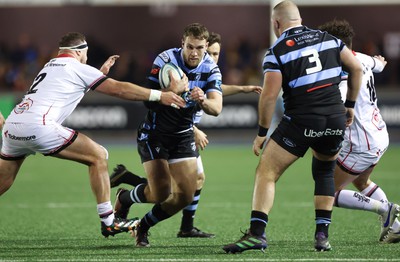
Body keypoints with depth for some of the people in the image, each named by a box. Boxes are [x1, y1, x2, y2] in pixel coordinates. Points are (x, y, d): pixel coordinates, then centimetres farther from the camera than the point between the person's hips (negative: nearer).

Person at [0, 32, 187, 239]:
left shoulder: (51, 65, 28)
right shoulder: (77, 68, 6)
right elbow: (118, 89, 0)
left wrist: (101, 72, 46)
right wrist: (160, 95, 0)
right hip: (38, 127, -8)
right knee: (98, 156, 1)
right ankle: (108, 222, 0)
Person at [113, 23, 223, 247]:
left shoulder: (211, 69, -8)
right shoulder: (165, 60, -18)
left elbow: (216, 108, -21)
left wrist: (204, 101, -43)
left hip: (183, 135, 4)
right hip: (154, 133, -4)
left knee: (186, 195, -4)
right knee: (161, 192, -17)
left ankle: (144, 227, 19)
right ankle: (124, 198, 16)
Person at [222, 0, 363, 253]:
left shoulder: (276, 51, -2)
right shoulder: (329, 39, 11)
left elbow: (269, 95, -9)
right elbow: (357, 69, 11)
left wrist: (262, 133, 0)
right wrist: (350, 105, 21)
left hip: (301, 122, -5)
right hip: (335, 121, 5)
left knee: (266, 173, 3)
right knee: (325, 173, 26)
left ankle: (257, 233, -11)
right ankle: (322, 235, 17)